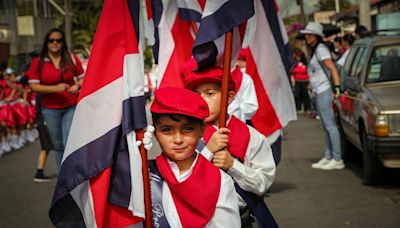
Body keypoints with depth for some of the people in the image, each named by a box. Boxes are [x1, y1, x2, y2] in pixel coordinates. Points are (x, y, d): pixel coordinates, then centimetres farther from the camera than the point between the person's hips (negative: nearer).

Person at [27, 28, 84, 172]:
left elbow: (82, 78, 12)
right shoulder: (38, 62, -1)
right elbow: (33, 86, -4)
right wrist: (54, 88, -16)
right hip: (50, 109, 1)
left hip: (71, 107, -1)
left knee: (69, 142, -13)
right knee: (57, 145, 10)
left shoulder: (71, 59, 2)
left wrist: (77, 86, -11)